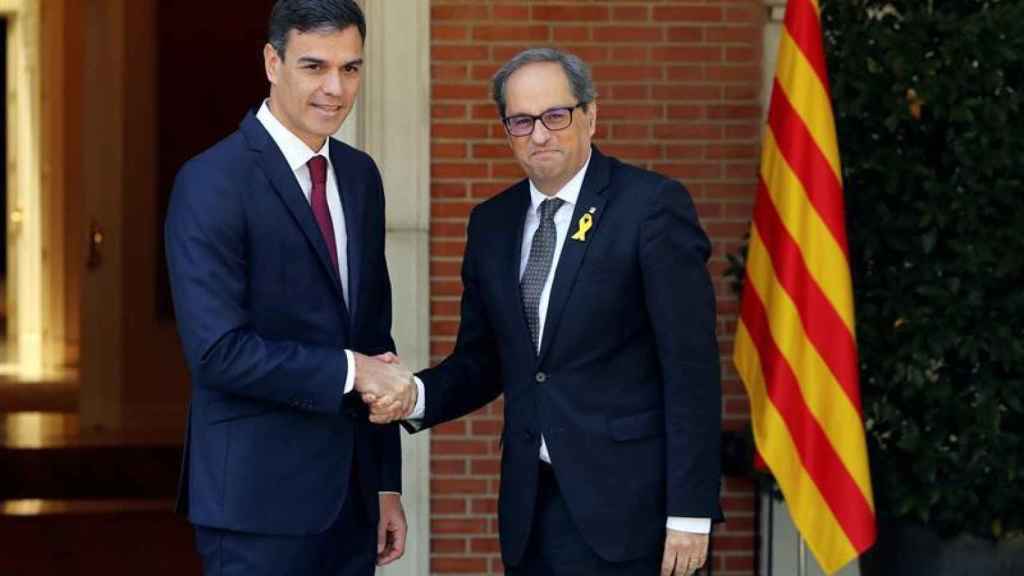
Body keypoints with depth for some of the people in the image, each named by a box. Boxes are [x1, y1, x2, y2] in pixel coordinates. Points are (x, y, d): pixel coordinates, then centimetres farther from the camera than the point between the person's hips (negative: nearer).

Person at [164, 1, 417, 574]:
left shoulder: (360, 176, 11)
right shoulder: (212, 182, -11)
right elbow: (219, 350, -19)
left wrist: (387, 484, 14)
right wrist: (350, 371, -14)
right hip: (260, 498, -6)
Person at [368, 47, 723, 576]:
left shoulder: (652, 206, -7)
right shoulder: (491, 223, 11)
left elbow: (691, 366, -10)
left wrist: (690, 511, -14)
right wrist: (416, 395, -6)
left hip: (623, 506, -5)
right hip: (529, 508, 5)